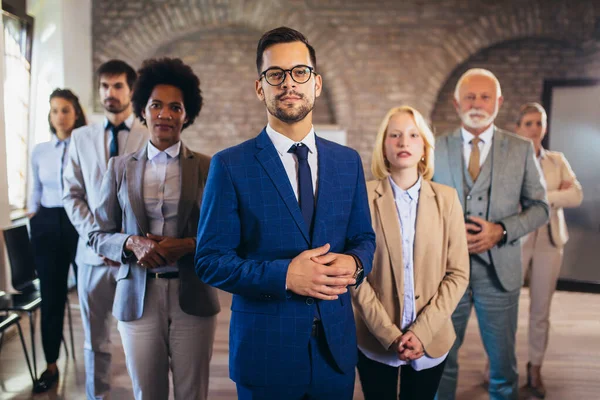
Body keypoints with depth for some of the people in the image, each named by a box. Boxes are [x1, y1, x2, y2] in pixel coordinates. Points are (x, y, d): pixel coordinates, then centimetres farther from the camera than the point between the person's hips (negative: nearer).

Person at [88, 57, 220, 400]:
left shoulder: (208, 168, 0)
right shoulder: (120, 167, 6)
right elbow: (100, 235, 8)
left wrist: (187, 245, -17)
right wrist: (133, 243, -12)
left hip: (192, 297, -1)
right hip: (138, 298, 2)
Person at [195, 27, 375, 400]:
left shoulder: (348, 161, 4)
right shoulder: (230, 165, -8)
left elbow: (364, 238, 11)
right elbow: (210, 260, -9)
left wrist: (353, 263, -12)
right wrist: (284, 275, -22)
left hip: (337, 346, 4)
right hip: (266, 350, -3)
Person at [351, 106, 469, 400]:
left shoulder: (446, 198, -1)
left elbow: (458, 273, -2)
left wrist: (422, 331, -11)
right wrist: (389, 334, -13)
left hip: (431, 340, 2)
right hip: (375, 341, -1)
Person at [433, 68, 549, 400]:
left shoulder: (521, 149, 2)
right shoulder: (436, 149, 3)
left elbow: (539, 207, 3)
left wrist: (501, 231, -14)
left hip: (499, 272, 0)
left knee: (503, 361, 13)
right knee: (440, 359, 12)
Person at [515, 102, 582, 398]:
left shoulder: (557, 160, 9)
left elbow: (577, 196, -3)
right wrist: (557, 194, -11)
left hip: (549, 243, 3)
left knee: (541, 311, 9)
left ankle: (535, 369, 22)